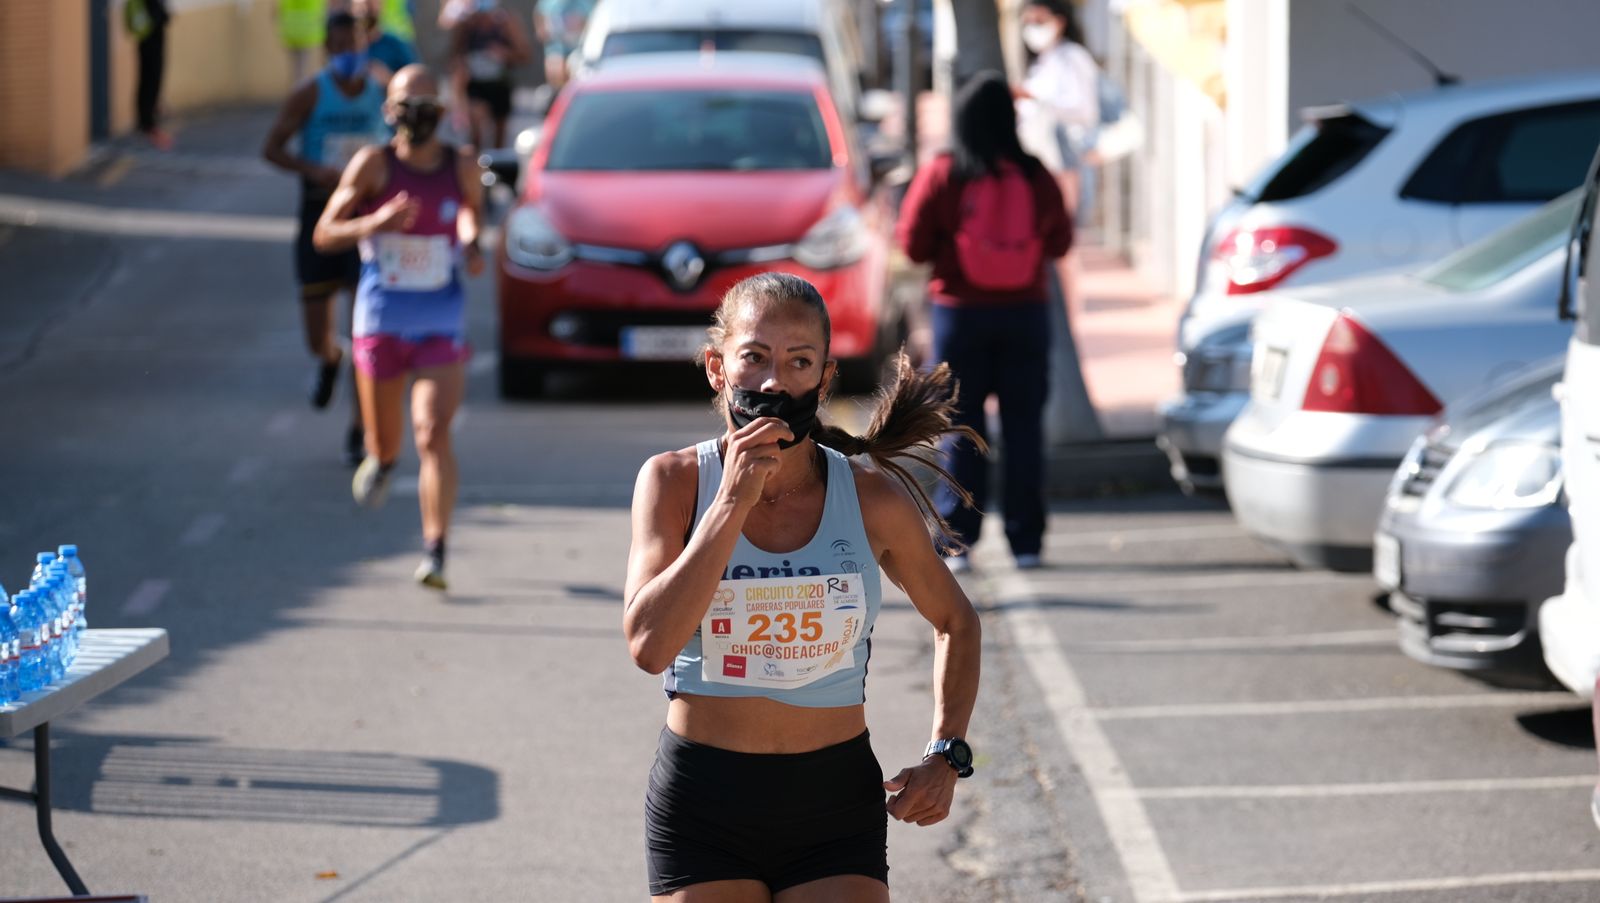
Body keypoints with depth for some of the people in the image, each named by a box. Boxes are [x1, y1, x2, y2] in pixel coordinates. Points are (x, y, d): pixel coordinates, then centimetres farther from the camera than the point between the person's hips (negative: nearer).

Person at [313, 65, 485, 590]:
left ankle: (435, 552, -16)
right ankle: (381, 460, 50)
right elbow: (324, 235, -7)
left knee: (434, 435, -15)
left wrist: (471, 245, 0)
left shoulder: (462, 167, 0)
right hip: (381, 322, 0)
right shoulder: (374, 165, -7)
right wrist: (377, 222, -25)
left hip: (442, 324, 0)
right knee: (386, 441, 11)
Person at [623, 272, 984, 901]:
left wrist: (946, 755, 2)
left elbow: (954, 622, 15)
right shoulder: (675, 482, -5)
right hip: (703, 801, 0)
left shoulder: (873, 499, -3)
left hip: (836, 806, 0)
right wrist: (734, 501, -20)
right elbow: (649, 645, -19)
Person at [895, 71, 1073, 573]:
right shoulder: (1034, 175, -4)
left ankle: (958, 541, 0)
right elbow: (1060, 241, 6)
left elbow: (914, 245, -6)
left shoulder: (941, 175, -9)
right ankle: (1026, 540, 6)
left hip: (960, 310, -1)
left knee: (960, 428, 4)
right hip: (1025, 311, 1)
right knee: (1023, 424, 7)